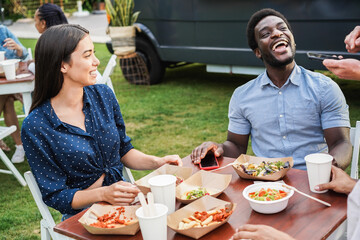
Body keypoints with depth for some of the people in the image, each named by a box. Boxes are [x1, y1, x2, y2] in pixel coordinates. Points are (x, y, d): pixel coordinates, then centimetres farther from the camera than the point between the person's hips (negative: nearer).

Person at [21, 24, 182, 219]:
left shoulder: (103, 95, 1)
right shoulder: (35, 127, -14)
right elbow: (55, 195, -9)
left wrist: (157, 162, -5)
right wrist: (103, 194, -25)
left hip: (122, 198, 5)